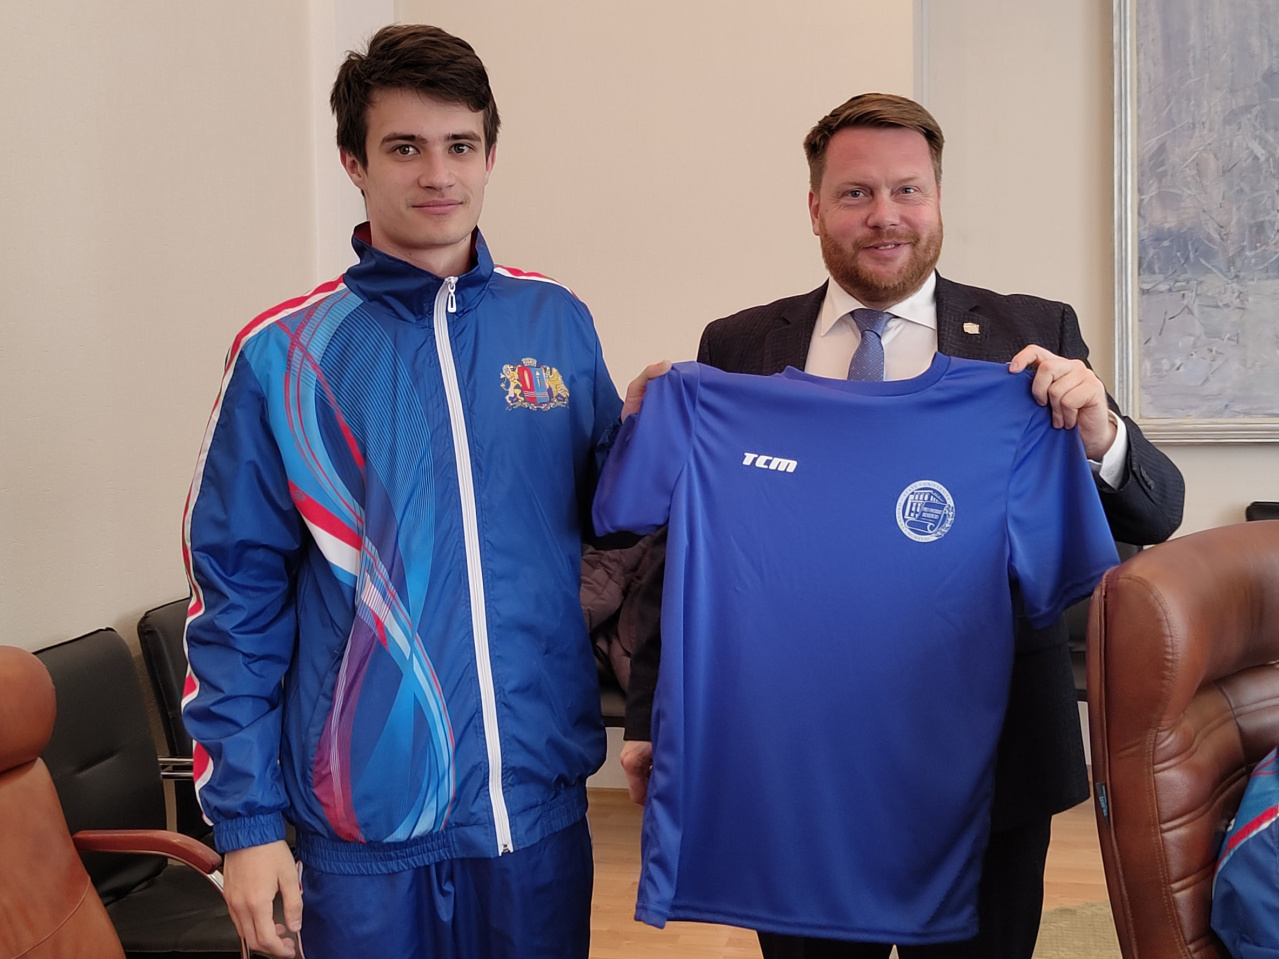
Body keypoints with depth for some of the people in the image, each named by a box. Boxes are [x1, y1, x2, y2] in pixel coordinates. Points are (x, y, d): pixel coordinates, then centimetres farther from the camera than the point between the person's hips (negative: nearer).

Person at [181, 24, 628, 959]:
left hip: (543, 802, 3)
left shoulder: (557, 323, 2)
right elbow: (237, 598, -3)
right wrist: (245, 818, -5)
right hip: (366, 825, -2)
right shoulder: (283, 355, -4)